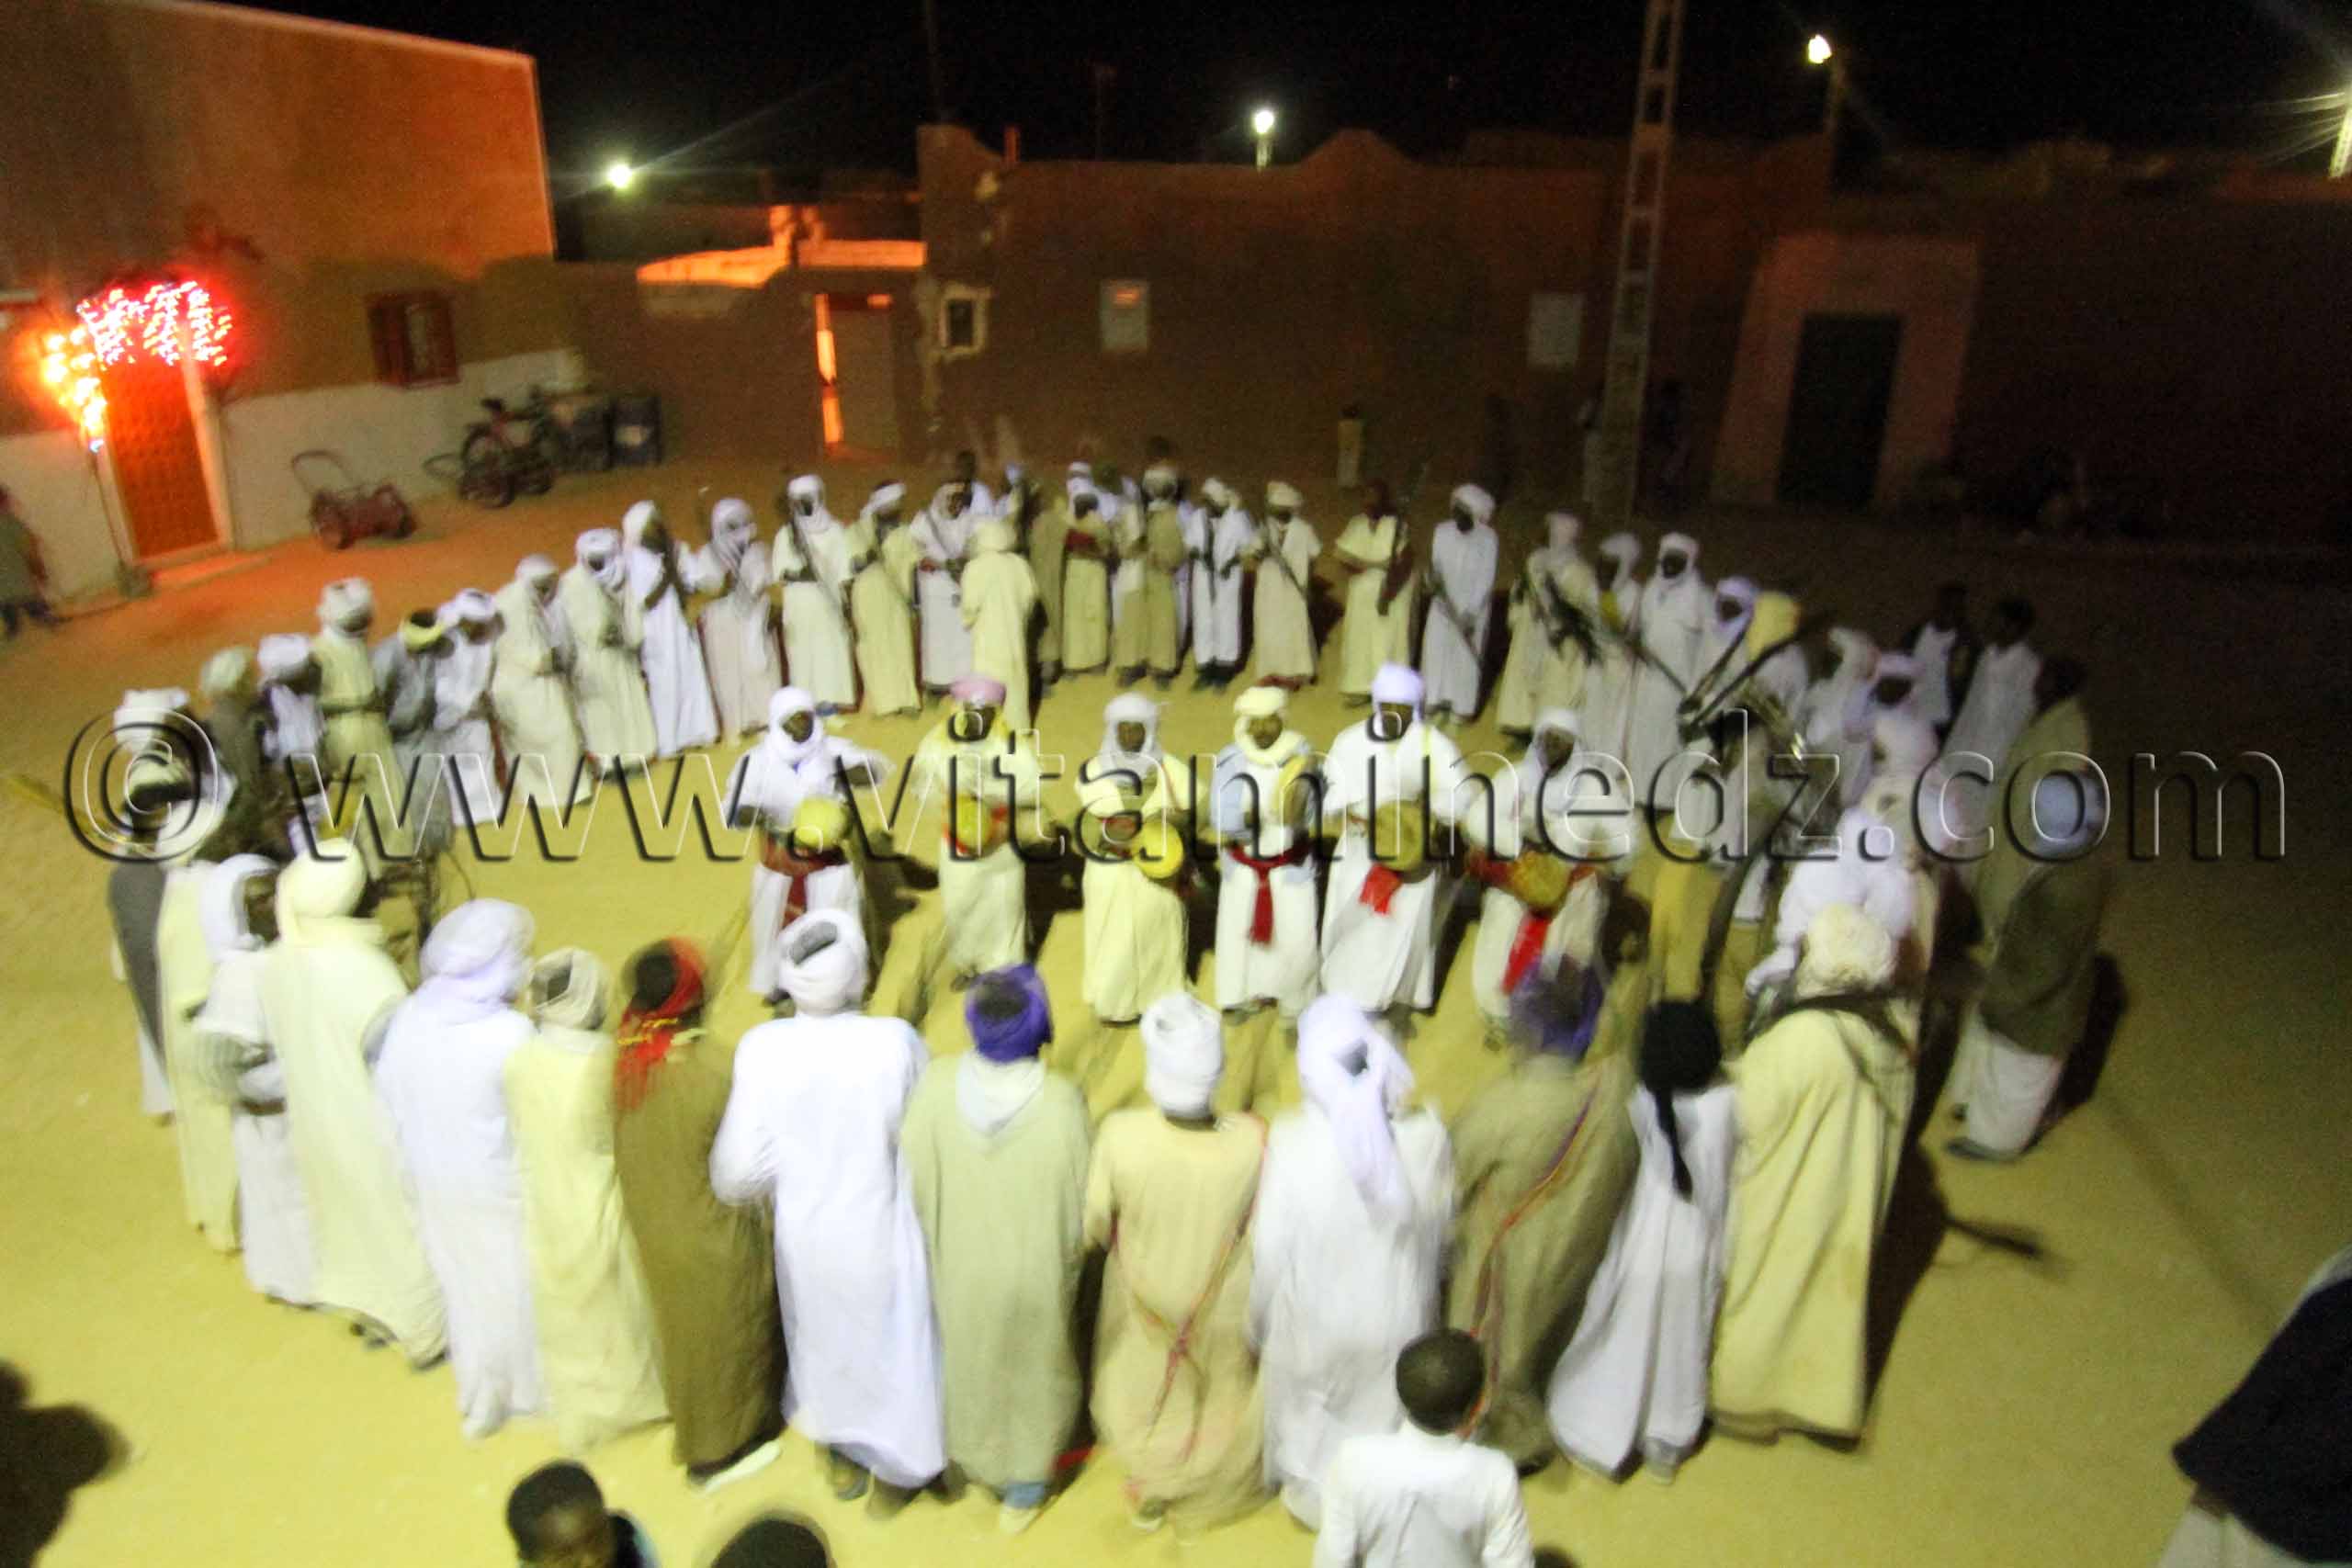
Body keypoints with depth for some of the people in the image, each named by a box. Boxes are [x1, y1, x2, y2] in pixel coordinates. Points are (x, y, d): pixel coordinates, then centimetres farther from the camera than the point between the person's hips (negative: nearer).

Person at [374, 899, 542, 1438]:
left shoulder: (409, 1016, -12)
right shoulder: (512, 1034, -29)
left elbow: (391, 1100, -1)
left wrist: (420, 1160, 13)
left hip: (435, 1185, 5)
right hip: (501, 1189, -5)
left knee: (465, 1288, 25)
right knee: (516, 1289, 19)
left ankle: (480, 1399, 46)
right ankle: (530, 1390, 40)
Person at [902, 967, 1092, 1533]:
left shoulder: (937, 1085, -25)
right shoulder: (1061, 1103, -30)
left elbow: (916, 1180, -13)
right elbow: (1079, 1205, -18)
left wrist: (935, 1241, 6)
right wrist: (1070, 1260, 2)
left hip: (960, 1264, 2)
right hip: (1036, 1271, -2)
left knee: (969, 1356, 30)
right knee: (1034, 1369, 25)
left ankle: (976, 1456, 56)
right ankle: (1025, 1487, 46)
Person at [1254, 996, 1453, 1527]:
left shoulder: (1293, 1144, -29)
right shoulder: (1427, 1135, -23)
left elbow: (1270, 1251, -17)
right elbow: (1440, 1231, -7)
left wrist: (1257, 1324, 1)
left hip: (1314, 1323, -1)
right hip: (1397, 1318, 1)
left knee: (1308, 1417, 29)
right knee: (1384, 1414, 29)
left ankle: (1311, 1495, 53)